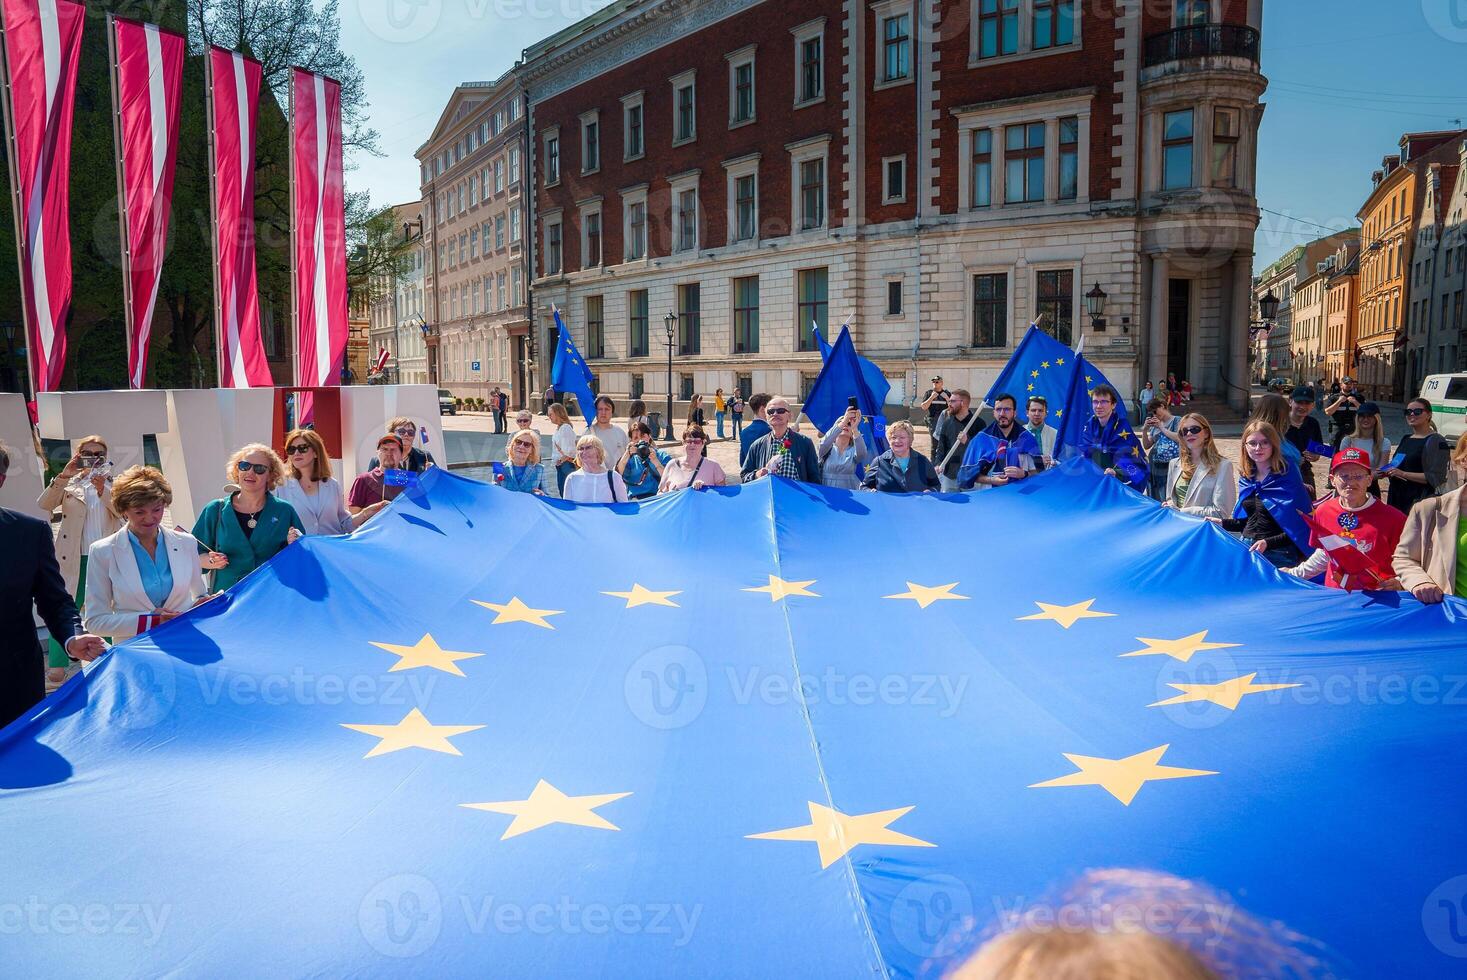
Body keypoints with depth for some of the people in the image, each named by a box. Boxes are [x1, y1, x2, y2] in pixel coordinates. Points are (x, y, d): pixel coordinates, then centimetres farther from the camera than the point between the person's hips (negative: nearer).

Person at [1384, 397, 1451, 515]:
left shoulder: (1436, 441, -7)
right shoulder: (1406, 438, 18)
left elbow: (1436, 478, -14)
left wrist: (1403, 474, -20)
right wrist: (1388, 472, 9)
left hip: (1419, 500, -8)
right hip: (1396, 499, 8)